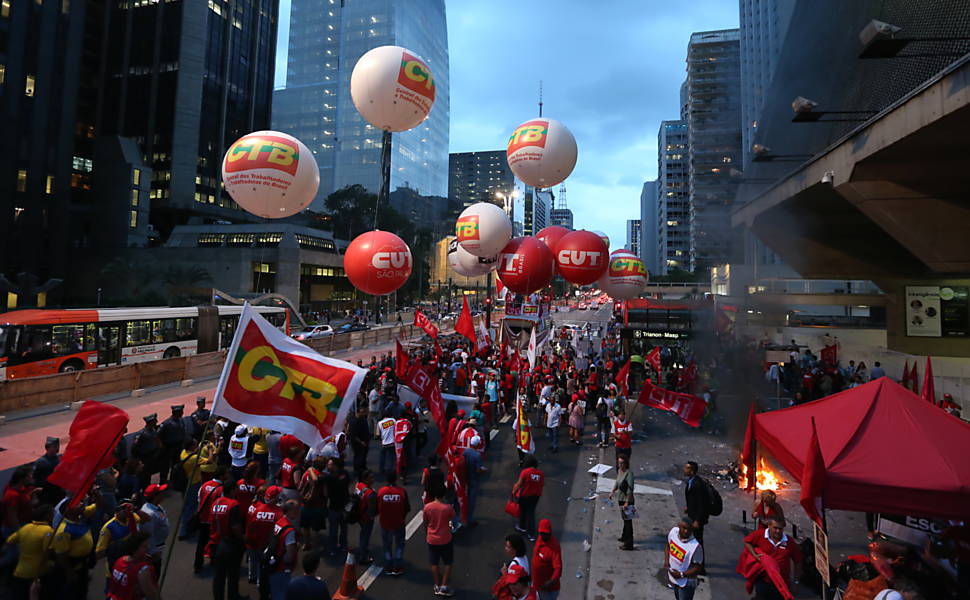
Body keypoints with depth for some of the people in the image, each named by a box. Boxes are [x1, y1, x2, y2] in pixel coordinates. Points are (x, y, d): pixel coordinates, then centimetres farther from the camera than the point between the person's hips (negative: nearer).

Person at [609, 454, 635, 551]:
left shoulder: (629, 473, -23)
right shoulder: (619, 470, 2)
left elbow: (630, 489, -23)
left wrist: (627, 502, -22)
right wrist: (613, 491, 12)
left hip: (627, 500, -9)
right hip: (621, 499, 9)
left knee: (628, 521, 0)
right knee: (625, 519, 24)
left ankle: (629, 544, 9)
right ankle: (625, 537, 42)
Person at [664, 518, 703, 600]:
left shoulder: (695, 547, -33)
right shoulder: (674, 531, -16)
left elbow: (698, 569, -21)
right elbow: (668, 546, 4)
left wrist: (681, 575, -24)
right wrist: (666, 560, -8)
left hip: (686, 583, -6)